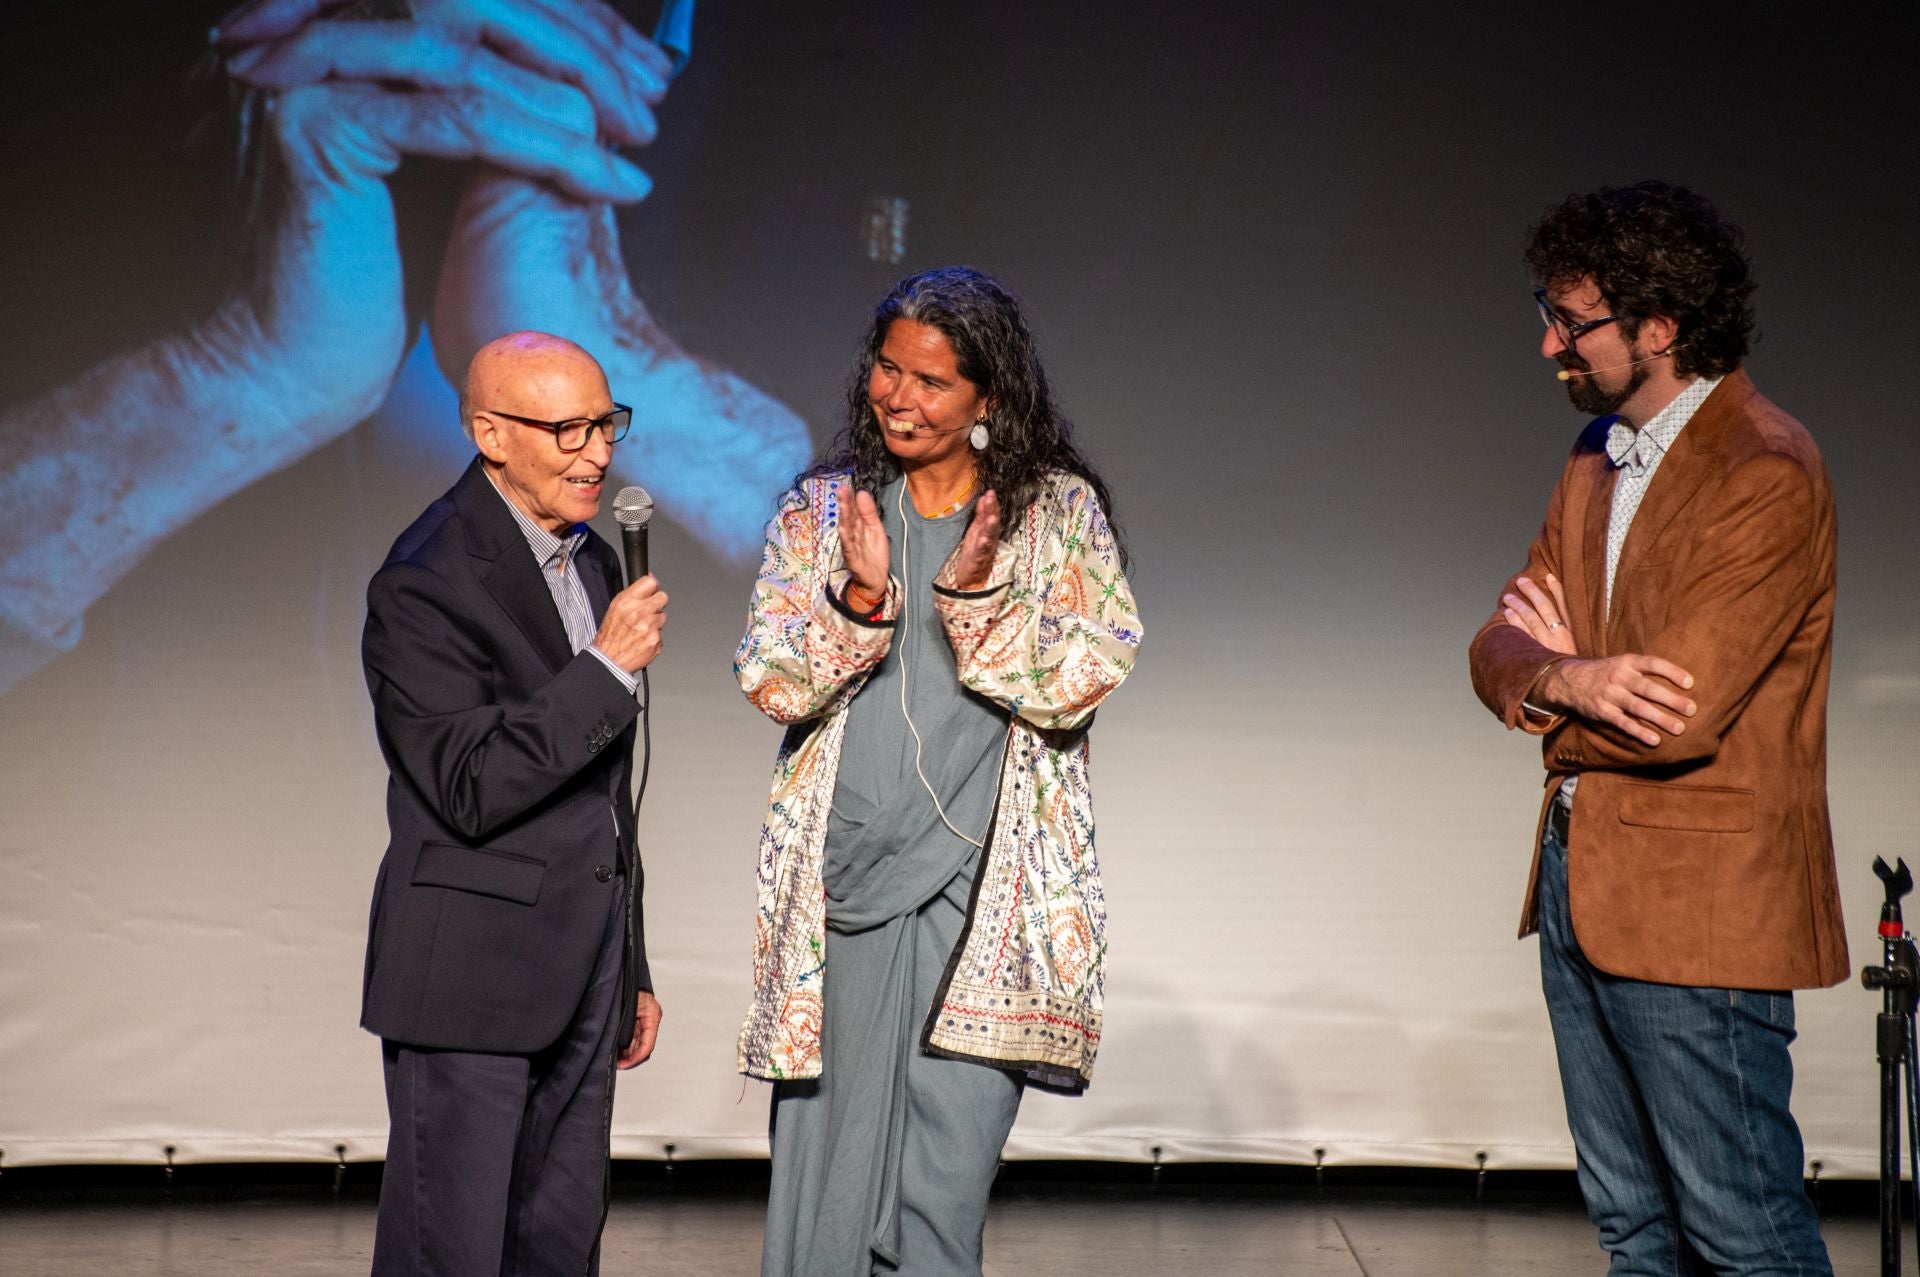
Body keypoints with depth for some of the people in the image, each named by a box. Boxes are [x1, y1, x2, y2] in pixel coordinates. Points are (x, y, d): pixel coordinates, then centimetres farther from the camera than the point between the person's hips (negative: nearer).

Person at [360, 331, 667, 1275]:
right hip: (470, 978, -8)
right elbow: (470, 790, -21)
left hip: (579, 975, 8)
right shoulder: (424, 585, -14)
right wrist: (607, 666, -21)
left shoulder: (594, 562, 13)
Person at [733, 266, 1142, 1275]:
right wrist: (861, 598, -15)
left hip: (982, 882, -1)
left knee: (944, 1184, -2)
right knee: (825, 1162, 2)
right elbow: (772, 682, 0)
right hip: (844, 879, 1)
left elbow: (1077, 684, -4)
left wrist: (974, 597, -16)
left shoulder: (1060, 513, 5)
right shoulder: (820, 511, 9)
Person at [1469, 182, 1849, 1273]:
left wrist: (1548, 683, -4)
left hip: (1698, 904, -9)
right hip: (1583, 886, 9)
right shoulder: (1599, 458, 12)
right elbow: (1503, 647, 8)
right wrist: (1568, 680, -16)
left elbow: (1678, 715, -23)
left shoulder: (1769, 477, -16)